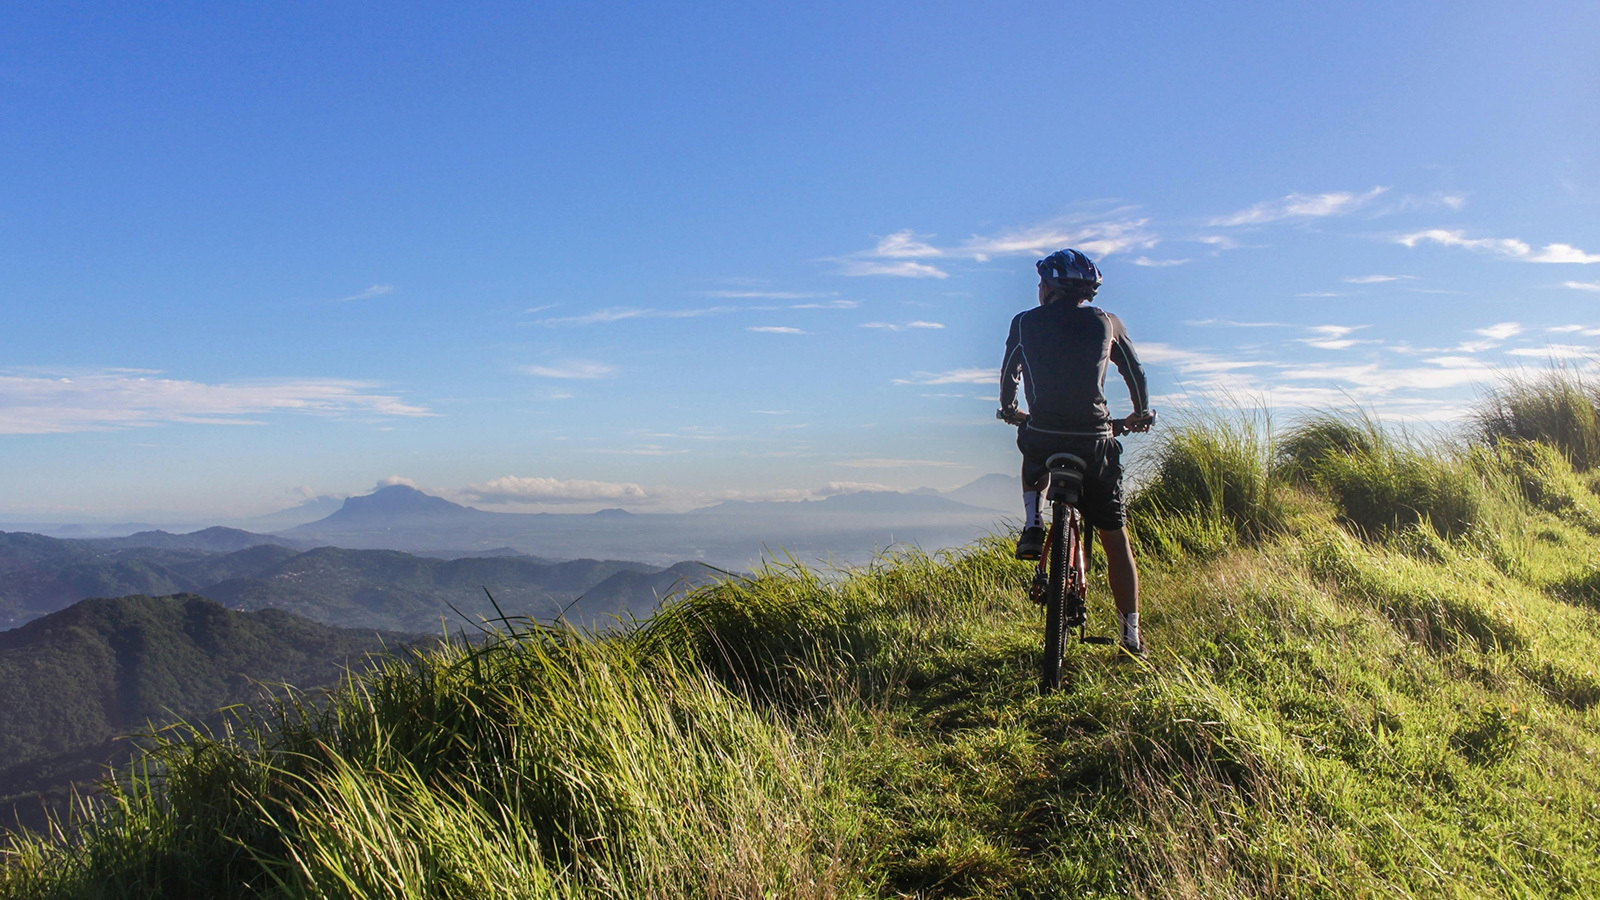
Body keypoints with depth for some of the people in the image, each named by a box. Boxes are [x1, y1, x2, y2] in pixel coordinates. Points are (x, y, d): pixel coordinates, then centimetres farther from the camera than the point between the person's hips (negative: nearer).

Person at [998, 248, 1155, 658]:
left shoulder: (1025, 323, 8)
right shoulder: (1106, 323, 9)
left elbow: (1008, 372, 22)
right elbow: (1136, 373, 22)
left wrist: (1009, 408, 42)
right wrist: (1141, 414, 40)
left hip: (1042, 435, 0)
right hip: (1095, 440, 0)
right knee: (1115, 539, 11)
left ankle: (1031, 525, 17)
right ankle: (1131, 635, 11)